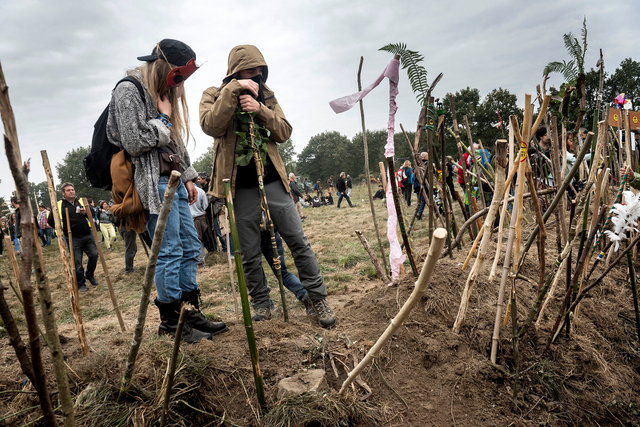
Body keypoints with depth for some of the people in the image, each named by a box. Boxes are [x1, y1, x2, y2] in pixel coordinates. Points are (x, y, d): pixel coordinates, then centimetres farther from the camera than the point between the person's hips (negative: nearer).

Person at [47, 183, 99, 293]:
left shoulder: (81, 201, 11)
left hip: (87, 235, 3)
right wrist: (62, 229, 3)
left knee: (94, 255, -2)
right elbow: (50, 221, 7)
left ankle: (89, 275, 24)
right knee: (77, 262, -1)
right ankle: (81, 284, 13)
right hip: (73, 238, -3)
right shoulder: (59, 205, 1)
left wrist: (86, 213, -4)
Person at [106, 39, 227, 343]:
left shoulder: (164, 92, 20)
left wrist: (188, 177, 19)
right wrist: (163, 119, -7)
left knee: (190, 247, 10)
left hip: (174, 181, 9)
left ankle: (190, 312, 19)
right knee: (169, 251, -7)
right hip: (154, 183, -9)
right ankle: (170, 321, 6)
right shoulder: (128, 91, -7)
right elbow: (134, 143, -17)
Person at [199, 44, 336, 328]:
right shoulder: (213, 95, 3)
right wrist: (233, 90, -21)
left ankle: (318, 298, 11)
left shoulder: (266, 95, 11)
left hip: (272, 179, 2)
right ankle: (261, 303, 23)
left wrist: (259, 110, -15)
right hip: (240, 185, -1)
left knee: (298, 240, 1)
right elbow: (211, 126, -17)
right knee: (249, 251, 6)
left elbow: (284, 132, 0)